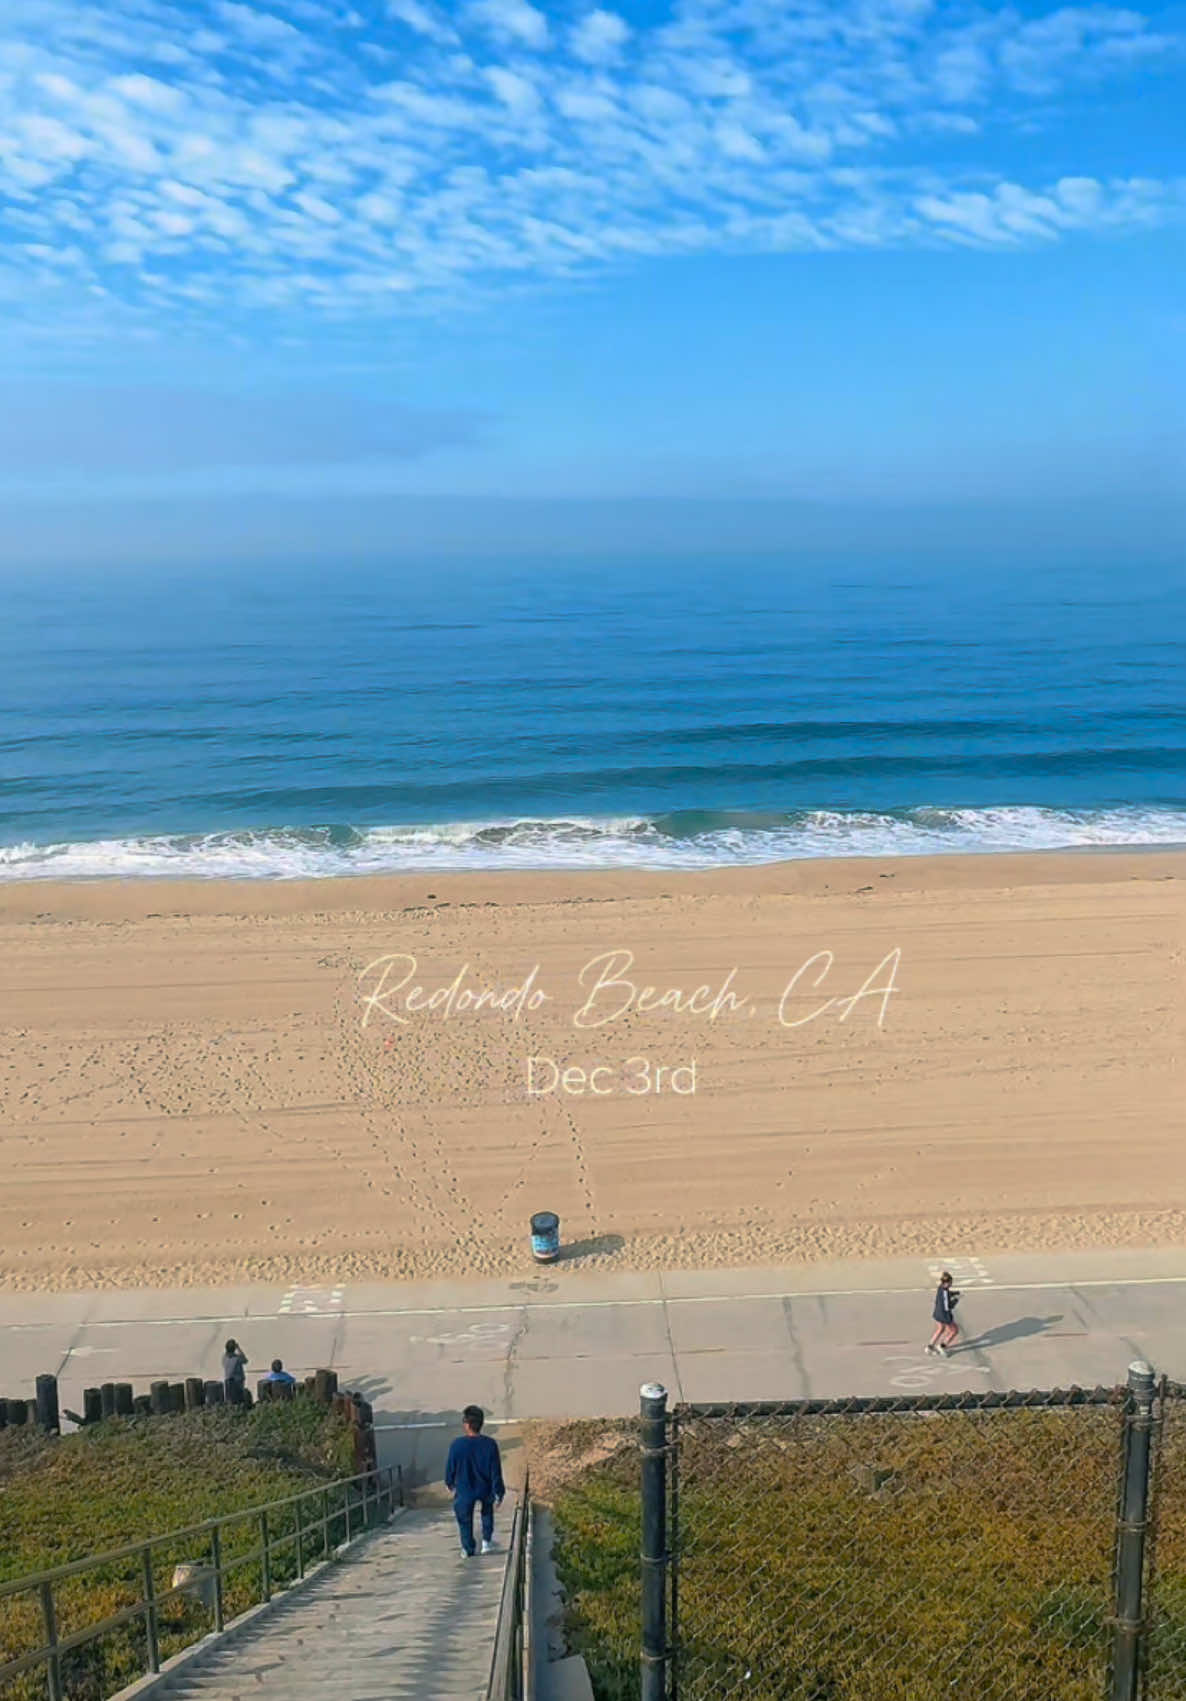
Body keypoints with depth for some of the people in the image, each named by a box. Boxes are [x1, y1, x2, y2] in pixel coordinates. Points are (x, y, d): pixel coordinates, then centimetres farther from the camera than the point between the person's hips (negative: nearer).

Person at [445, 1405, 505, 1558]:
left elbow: (450, 1467, -6)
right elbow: (496, 1471, -11)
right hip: (485, 1490, 2)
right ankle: (487, 1541, 32)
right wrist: (498, 1493, 0)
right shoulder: (490, 1444, -18)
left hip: (464, 1491, -2)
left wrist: (449, 1483, 15)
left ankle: (468, 1549, 32)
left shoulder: (457, 1444, -21)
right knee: (487, 1512, 33)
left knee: (465, 1520, 22)